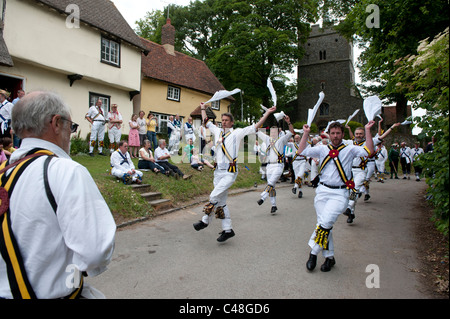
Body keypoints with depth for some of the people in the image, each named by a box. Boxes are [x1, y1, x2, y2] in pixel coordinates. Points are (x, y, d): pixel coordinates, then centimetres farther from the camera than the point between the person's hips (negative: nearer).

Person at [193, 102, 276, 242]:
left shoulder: (237, 133, 1)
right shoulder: (217, 131, 15)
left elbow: (256, 126, -1)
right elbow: (206, 122, 30)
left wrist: (267, 113, -4)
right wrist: (203, 109, 38)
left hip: (230, 173, -6)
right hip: (218, 171, 6)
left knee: (214, 196, -15)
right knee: (221, 202, 6)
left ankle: (205, 221, 4)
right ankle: (227, 230, 15)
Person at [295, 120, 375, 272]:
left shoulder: (350, 149, 6)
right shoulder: (322, 149, 11)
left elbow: (368, 151, -7)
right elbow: (301, 151, 6)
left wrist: (367, 130, -7)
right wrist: (306, 134, 4)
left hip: (340, 193, -3)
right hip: (322, 191, 3)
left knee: (325, 223, -17)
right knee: (325, 225, 5)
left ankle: (314, 253, -2)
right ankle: (329, 257, 18)